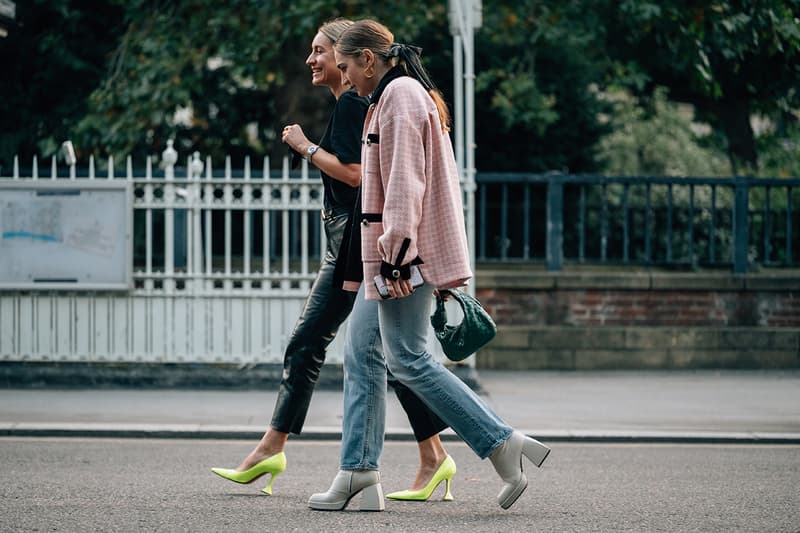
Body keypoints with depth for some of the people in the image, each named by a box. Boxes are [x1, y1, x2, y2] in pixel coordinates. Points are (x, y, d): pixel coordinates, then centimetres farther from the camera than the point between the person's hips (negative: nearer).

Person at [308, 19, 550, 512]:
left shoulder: (399, 94, -11)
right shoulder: (410, 93, 21)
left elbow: (404, 178, -19)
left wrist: (396, 251, -23)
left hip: (404, 251, -11)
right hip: (388, 253, 11)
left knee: (408, 358, -11)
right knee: (363, 351, 10)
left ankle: (505, 446, -12)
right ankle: (358, 470, 10)